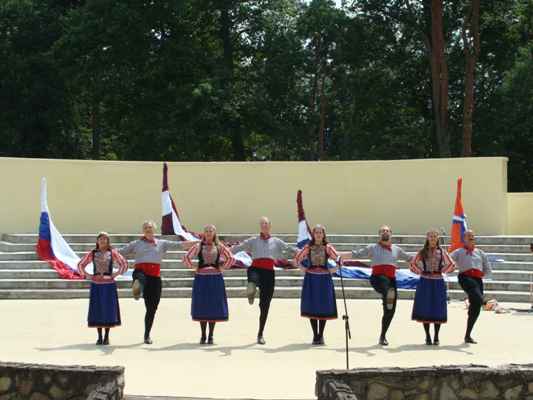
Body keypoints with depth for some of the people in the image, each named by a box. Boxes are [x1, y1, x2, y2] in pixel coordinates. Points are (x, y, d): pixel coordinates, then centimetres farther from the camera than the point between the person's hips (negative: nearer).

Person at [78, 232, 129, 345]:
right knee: (97, 310, 2)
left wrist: (115, 275, -7)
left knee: (108, 309, 0)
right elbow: (80, 265, 12)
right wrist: (88, 276, 0)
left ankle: (107, 337, 9)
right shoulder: (92, 253, 6)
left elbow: (124, 264, 1)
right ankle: (99, 337, 10)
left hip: (109, 285, -1)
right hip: (96, 285, 1)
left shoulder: (112, 253, 3)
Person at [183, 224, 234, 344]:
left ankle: (211, 336, 9)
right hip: (201, 278, 0)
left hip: (215, 279, 0)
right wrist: (194, 267, -4)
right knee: (201, 307, 2)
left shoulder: (219, 247, 5)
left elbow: (231, 259, 5)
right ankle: (203, 335, 10)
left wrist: (222, 267, 0)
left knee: (214, 307, 1)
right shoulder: (198, 246, 3)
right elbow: (186, 258, 1)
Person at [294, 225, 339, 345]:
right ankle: (315, 335, 9)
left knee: (324, 307, 1)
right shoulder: (308, 247, 5)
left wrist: (334, 269, -9)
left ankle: (321, 335, 11)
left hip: (324, 279, -1)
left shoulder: (328, 247, 2)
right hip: (311, 279, 1)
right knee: (311, 307, 0)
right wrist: (302, 268, 1)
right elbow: (297, 258, 12)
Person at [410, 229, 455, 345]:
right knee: (425, 309, -1)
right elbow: (413, 265, 10)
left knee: (438, 309, -1)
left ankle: (436, 337, 8)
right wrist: (421, 272, 1)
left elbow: (451, 265, 8)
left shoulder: (441, 251, 5)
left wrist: (442, 271, 1)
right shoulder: (422, 252, 5)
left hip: (438, 282, 0)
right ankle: (427, 337, 8)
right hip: (425, 282, 0)